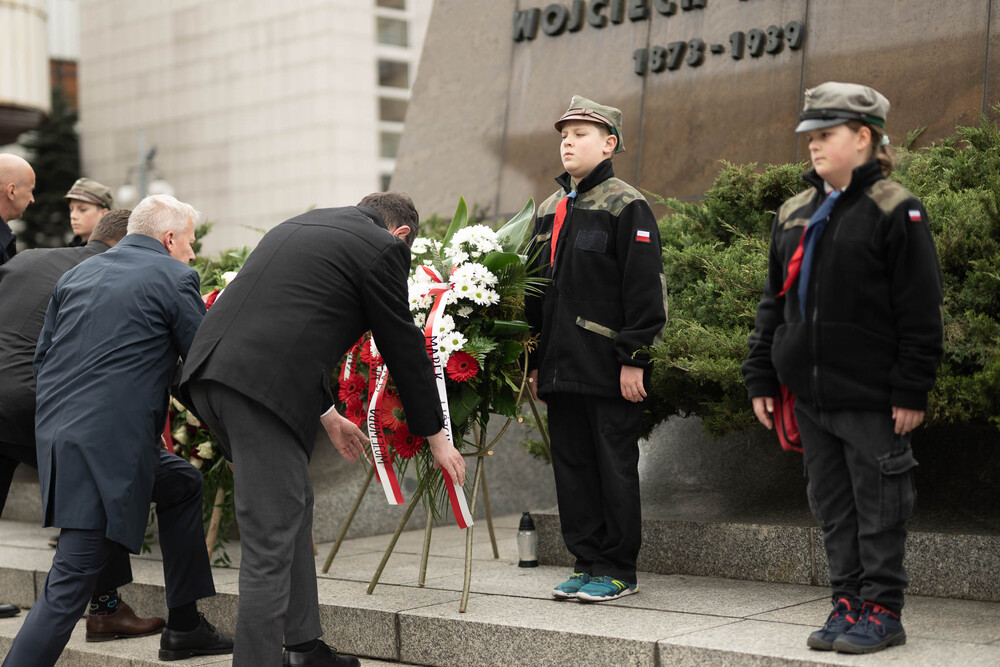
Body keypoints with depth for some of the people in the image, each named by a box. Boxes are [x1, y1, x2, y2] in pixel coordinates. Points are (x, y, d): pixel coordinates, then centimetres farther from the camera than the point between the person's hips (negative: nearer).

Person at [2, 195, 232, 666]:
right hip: (110, 444, -8)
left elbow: (41, 357, 19)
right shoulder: (173, 278, -2)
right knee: (71, 583, -8)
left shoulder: (76, 275, 18)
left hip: (56, 432, 9)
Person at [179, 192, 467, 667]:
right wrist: (436, 436, 20)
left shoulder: (298, 227, 28)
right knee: (271, 541, -3)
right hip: (262, 385, -9)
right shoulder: (383, 249, 5)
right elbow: (404, 347, 9)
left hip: (207, 371, 9)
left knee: (294, 505, 21)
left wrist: (325, 414, 40)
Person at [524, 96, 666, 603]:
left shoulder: (627, 206, -6)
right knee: (572, 466, 10)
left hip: (609, 369, -7)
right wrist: (534, 363, 16)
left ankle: (618, 570, 9)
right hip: (561, 367, 7)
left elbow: (644, 289, -11)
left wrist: (634, 360, -15)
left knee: (614, 467, 0)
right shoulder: (549, 210, 16)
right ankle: (588, 562, 20)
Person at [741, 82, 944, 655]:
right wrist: (761, 377, 13)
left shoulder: (895, 210, -7)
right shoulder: (795, 214, 13)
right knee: (833, 506, 12)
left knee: (878, 506, 1)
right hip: (810, 393, 7)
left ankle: (882, 609, 11)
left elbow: (921, 311, -9)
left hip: (871, 397, -6)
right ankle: (848, 603, 21)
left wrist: (912, 391, -13)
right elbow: (774, 302, 18)